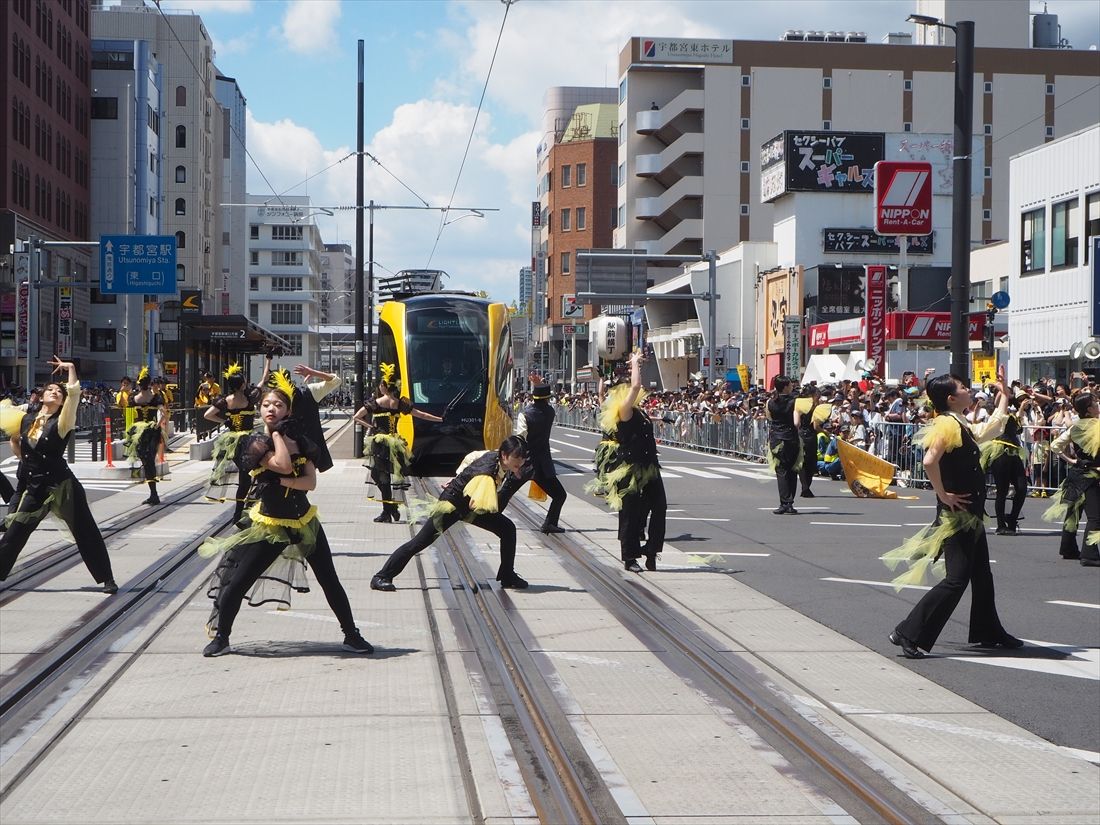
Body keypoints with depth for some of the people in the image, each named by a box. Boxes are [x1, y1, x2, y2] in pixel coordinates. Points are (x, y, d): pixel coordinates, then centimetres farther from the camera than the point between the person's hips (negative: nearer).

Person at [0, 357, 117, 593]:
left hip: (62, 486, -4)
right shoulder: (26, 420, 4)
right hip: (35, 488, 4)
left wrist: (71, 368, -12)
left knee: (86, 533, 0)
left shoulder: (61, 423, -8)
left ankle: (107, 579, 8)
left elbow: (74, 392, -22)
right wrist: (26, 461, 13)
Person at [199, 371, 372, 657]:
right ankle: (220, 637, 14)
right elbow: (283, 465, -25)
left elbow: (311, 482, -9)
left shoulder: (300, 442, 3)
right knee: (237, 583, -3)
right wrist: (277, 433, -14)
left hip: (304, 522, 3)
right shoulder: (256, 443, -8)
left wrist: (280, 482, -21)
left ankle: (351, 635, 15)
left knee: (330, 580, 4)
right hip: (271, 525, -3)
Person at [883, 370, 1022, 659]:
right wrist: (943, 495, -23)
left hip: (971, 515, 10)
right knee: (956, 578, -12)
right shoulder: (947, 424, -17)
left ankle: (988, 633, 32)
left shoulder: (962, 426, 14)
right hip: (956, 514, -10)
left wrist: (1003, 394, 35)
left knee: (982, 575, 18)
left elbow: (992, 427, 34)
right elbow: (930, 461, -31)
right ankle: (909, 634, -12)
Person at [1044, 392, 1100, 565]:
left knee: (1072, 511, 19)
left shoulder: (1074, 427, 5)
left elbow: (1055, 445, 9)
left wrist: (1069, 459, 10)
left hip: (1075, 472, 8)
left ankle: (1068, 549, 30)